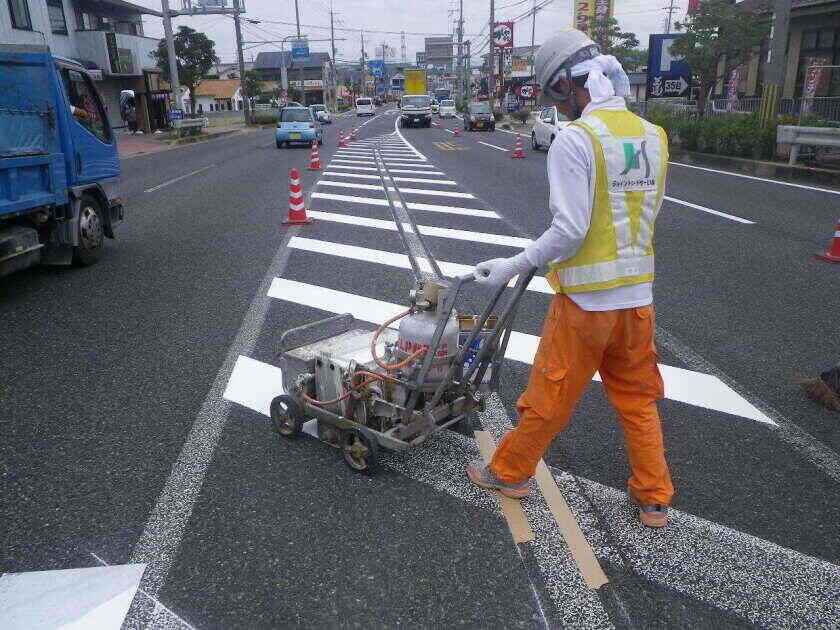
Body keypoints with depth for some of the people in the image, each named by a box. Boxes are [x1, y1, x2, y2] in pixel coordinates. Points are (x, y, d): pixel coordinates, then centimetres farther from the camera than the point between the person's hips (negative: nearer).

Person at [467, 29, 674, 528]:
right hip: (638, 294, 7)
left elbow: (570, 230, -21)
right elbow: (645, 215, 14)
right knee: (639, 399, 20)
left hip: (586, 299, -6)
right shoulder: (654, 135, 6)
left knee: (549, 397, 10)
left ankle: (509, 472, 31)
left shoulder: (575, 139, -16)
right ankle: (655, 500, 31)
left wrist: (514, 267, -12)